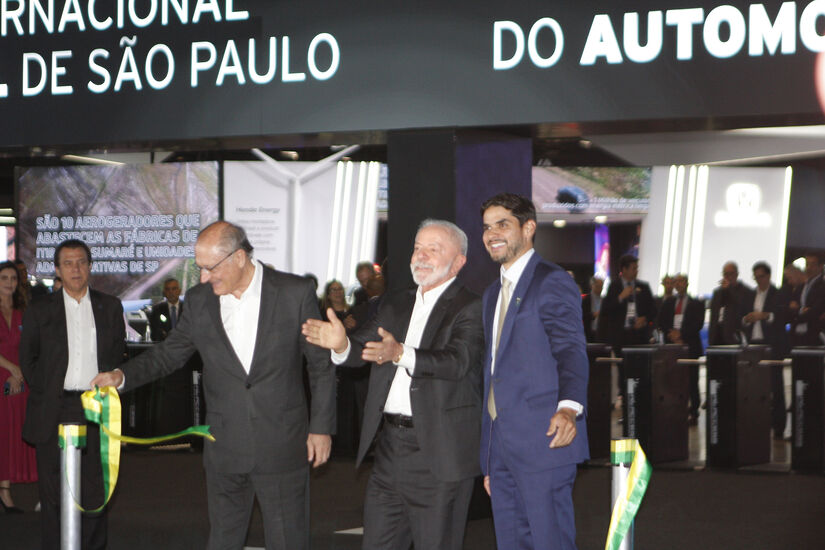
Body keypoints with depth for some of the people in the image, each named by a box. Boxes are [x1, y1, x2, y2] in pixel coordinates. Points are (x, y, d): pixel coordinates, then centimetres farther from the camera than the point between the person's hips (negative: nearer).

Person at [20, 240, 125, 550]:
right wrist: (47, 394, -1)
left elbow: (118, 355, 11)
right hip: (54, 413, -1)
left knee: (95, 488, 4)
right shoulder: (40, 311, 5)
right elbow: (28, 360, 7)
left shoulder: (110, 308, 9)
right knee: (53, 493, 0)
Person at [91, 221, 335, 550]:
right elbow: (169, 353, 11)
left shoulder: (295, 293, -7)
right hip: (225, 449, 3)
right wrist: (122, 376, -5)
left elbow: (322, 365, -1)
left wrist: (321, 427, -3)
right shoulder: (199, 300, 2)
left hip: (283, 448, -3)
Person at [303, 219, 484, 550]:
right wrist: (342, 344, -17)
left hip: (438, 451, -6)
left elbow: (457, 361, -22)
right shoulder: (394, 305, 17)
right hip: (389, 446, 7)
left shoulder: (470, 309, -6)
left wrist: (401, 354, -37)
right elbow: (362, 347, 8)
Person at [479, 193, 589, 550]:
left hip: (542, 442, -8)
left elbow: (571, 350, -18)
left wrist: (569, 407, -38)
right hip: (501, 448, 8)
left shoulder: (552, 282, -6)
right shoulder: (493, 294, 21)